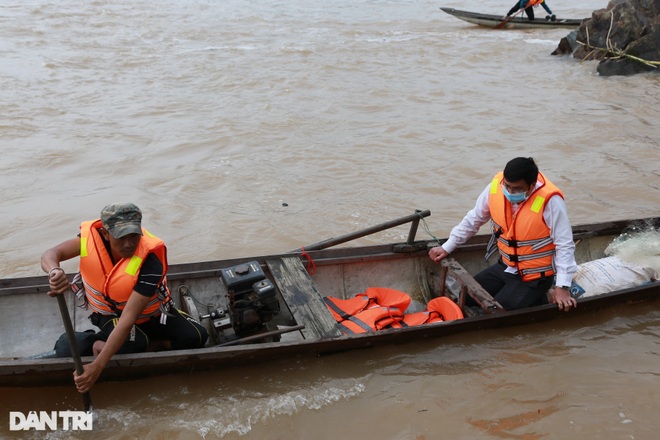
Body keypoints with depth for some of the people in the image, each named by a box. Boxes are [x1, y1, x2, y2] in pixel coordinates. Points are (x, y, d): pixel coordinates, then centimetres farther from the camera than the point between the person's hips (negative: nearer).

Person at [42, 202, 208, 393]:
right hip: (110, 313, 0)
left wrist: (97, 367, -45)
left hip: (151, 312, 0)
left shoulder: (150, 259, -36)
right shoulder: (92, 235, -24)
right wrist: (54, 271, -53)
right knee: (133, 345, -34)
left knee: (195, 337, -22)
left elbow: (128, 318, -40)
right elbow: (50, 255, -25)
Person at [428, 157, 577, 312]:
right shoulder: (496, 186, -11)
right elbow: (474, 219, 5)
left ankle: (539, 299, 8)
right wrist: (447, 247, 7)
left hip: (534, 276, -6)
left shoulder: (550, 200, -26)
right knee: (466, 297, 7)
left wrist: (562, 287, -26)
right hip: (505, 267, 7)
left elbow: (565, 245, -21)